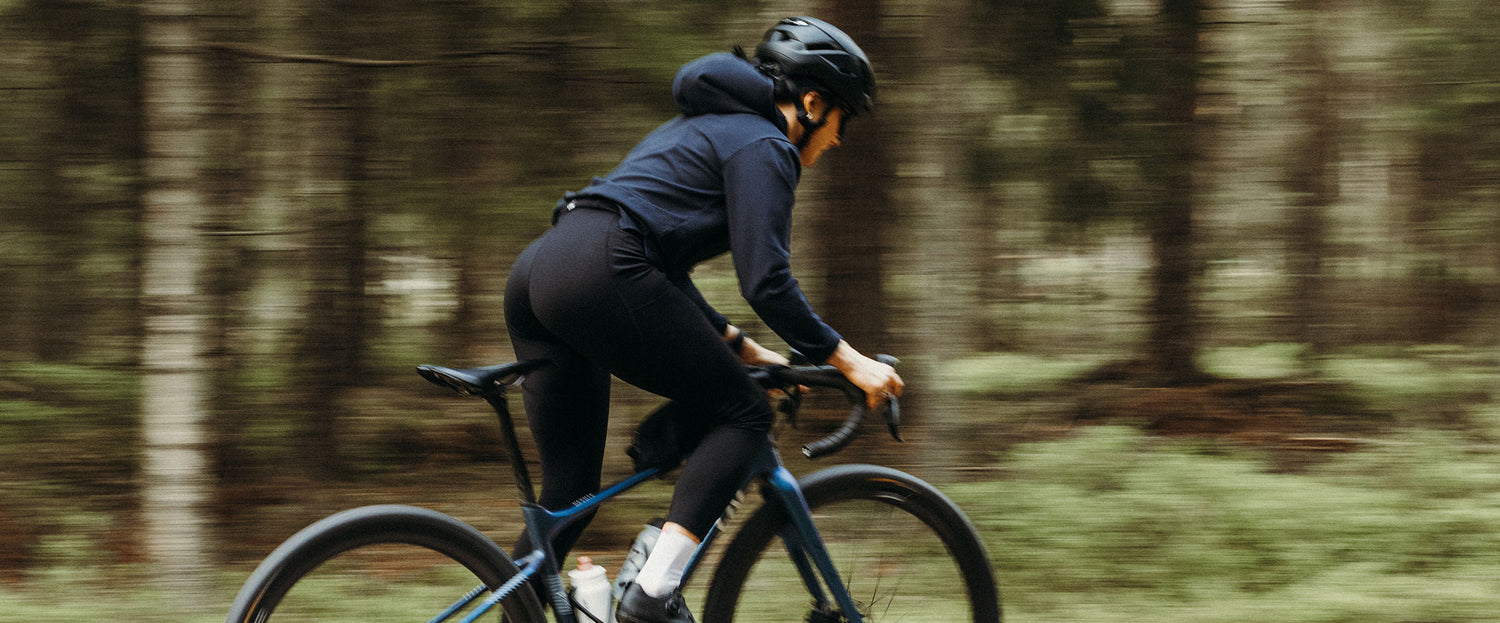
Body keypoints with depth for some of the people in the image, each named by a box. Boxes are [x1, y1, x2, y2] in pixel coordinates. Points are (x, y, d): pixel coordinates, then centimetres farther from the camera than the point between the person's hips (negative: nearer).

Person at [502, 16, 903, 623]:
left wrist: (740, 346, 32)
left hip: (533, 277, 9)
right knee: (743, 414, 3)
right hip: (602, 276, -9)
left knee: (568, 496, 14)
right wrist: (846, 360, 0)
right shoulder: (763, 146, 3)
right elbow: (766, 282, -8)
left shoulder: (701, 128, 32)